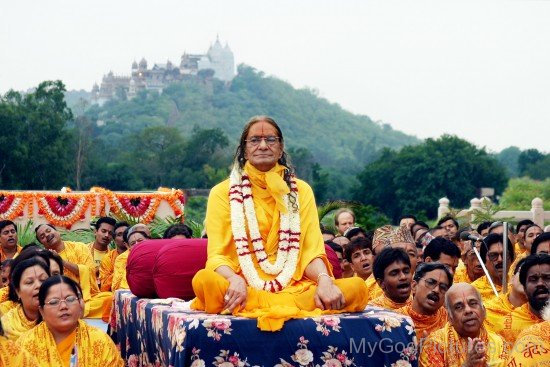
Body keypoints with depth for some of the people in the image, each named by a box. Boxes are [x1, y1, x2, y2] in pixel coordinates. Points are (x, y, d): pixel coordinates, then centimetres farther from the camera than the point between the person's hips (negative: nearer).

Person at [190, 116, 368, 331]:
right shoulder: (223, 192, 10)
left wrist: (324, 280, -17)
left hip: (295, 288, 3)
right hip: (245, 289, -2)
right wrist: (234, 280, -24)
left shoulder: (301, 190, 16)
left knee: (356, 288, -25)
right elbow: (217, 255, 0)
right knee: (204, 280, -35)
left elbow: (312, 251, 7)